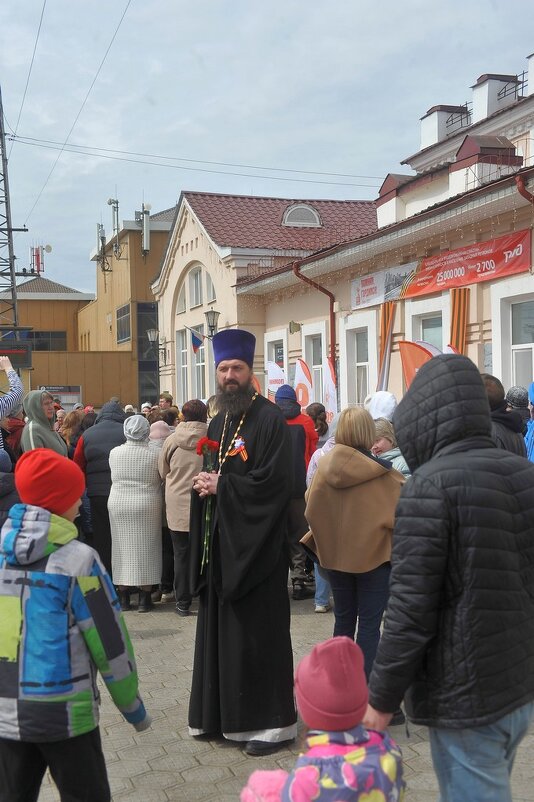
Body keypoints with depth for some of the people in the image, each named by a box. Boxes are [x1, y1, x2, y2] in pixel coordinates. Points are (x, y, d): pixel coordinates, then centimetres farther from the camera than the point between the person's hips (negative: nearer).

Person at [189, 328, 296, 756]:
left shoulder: (271, 419, -11)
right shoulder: (218, 423, 14)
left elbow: (276, 480, -20)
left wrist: (222, 486, -15)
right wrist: (204, 483, -3)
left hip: (256, 544, -8)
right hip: (221, 542, 8)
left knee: (259, 632, -2)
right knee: (222, 629, 13)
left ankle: (273, 720, 9)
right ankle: (225, 713, 25)